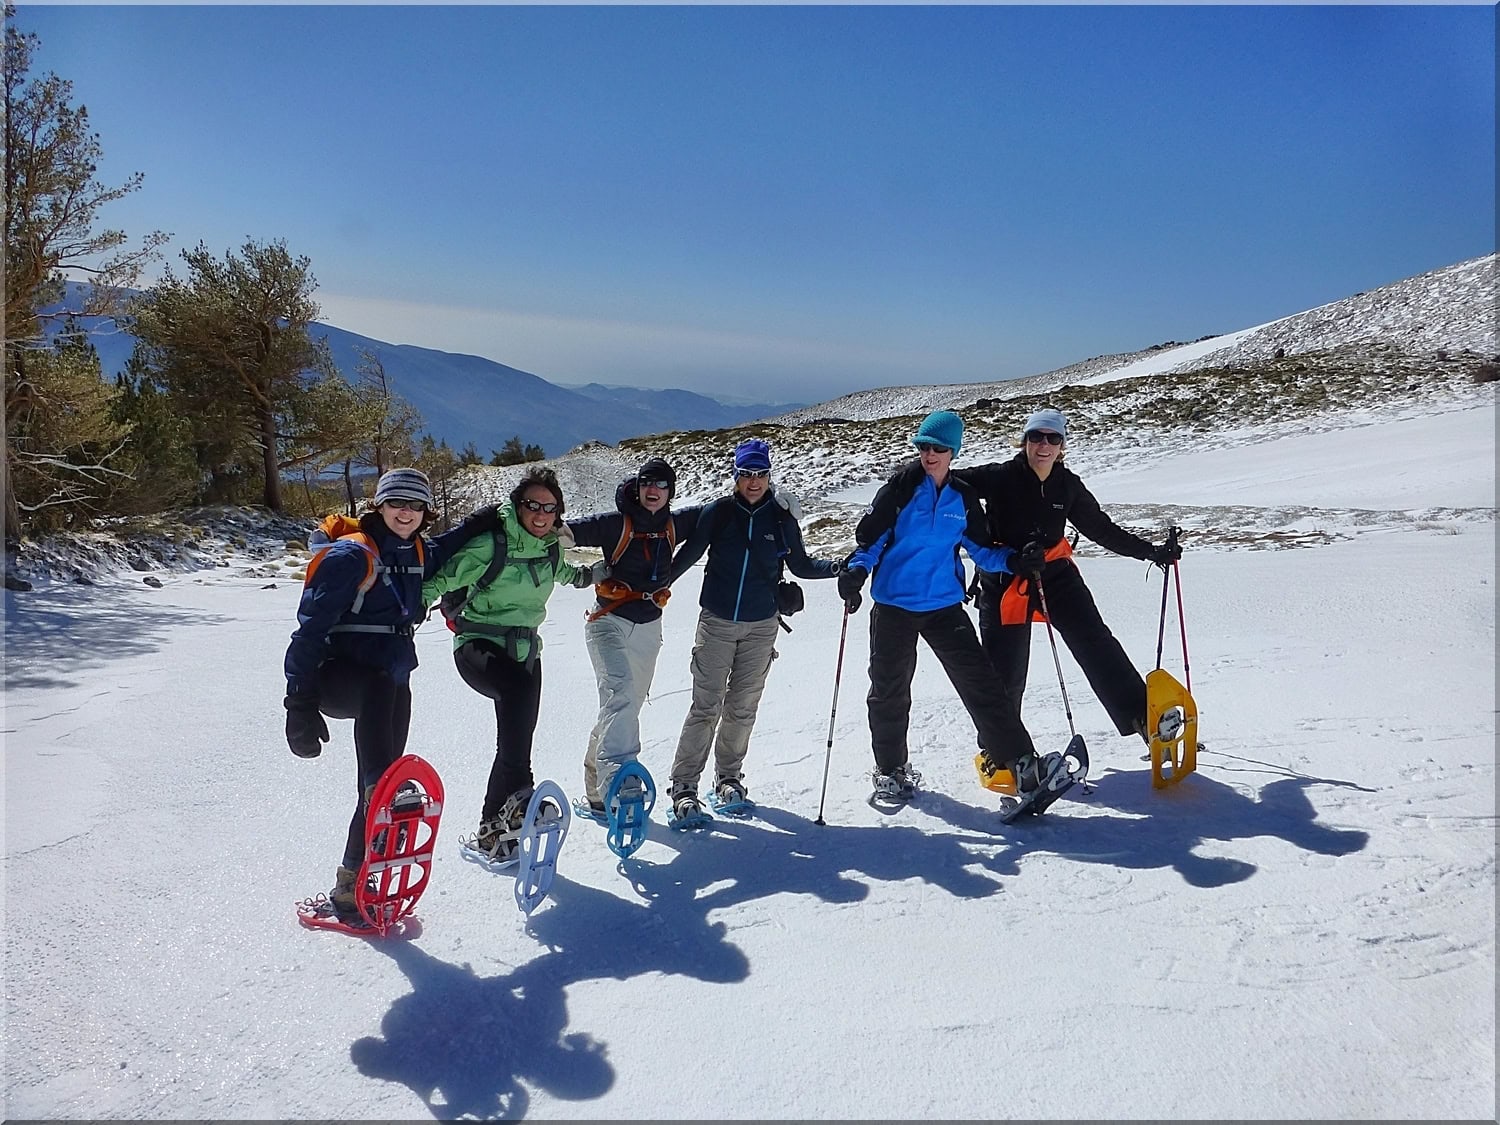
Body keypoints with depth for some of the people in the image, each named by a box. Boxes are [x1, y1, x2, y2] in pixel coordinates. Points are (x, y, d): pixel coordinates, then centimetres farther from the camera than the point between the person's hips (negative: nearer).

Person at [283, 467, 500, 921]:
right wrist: (300, 704, -21)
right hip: (338, 676, -7)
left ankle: (351, 883, 15)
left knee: (375, 786, 5)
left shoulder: (417, 554, 9)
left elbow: (447, 548, 35)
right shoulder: (352, 555, -11)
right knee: (382, 683, -41)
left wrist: (478, 524, 15)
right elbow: (311, 629, -14)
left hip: (392, 687, 7)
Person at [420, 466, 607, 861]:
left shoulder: (552, 547, 5)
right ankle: (517, 796, -35)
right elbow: (442, 577, -13)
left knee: (516, 742, 7)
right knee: (519, 687, -38)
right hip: (479, 646, -7)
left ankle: (492, 831, 23)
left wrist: (592, 574, 15)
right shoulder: (490, 543, -14)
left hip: (525, 649, 7)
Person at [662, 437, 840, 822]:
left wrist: (837, 567, -6)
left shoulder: (782, 517, 1)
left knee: (743, 707, 8)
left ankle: (729, 776, 25)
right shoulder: (718, 512, -3)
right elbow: (688, 555, 4)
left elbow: (800, 566, 10)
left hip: (761, 625, 2)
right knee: (706, 706, -5)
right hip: (716, 621, -2)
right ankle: (683, 785, 2)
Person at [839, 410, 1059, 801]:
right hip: (894, 605, -2)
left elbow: (980, 549, 12)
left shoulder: (964, 497, 7)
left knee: (980, 682, -6)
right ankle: (891, 768, 27)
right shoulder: (902, 485, -3)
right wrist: (856, 570, -20)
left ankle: (1023, 762, -4)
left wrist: (1012, 559, -6)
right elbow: (870, 535, -3)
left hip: (944, 606, 2)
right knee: (890, 689, 8)